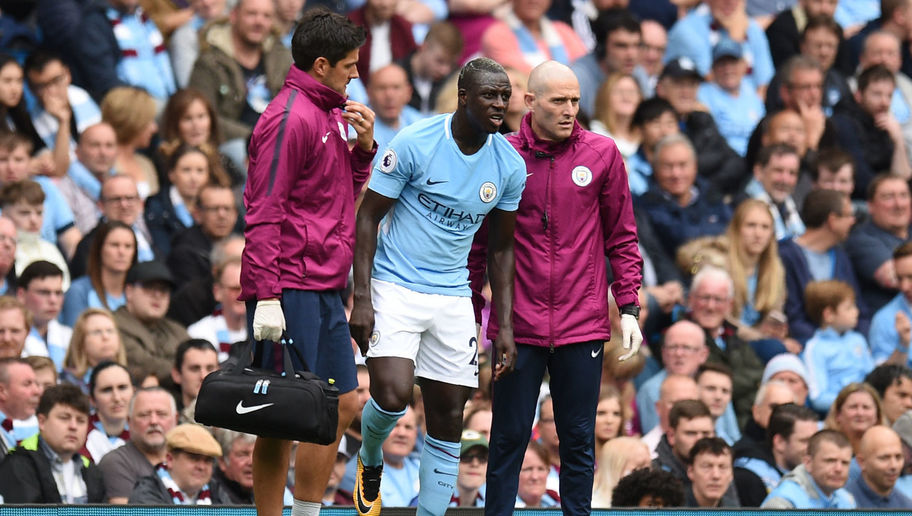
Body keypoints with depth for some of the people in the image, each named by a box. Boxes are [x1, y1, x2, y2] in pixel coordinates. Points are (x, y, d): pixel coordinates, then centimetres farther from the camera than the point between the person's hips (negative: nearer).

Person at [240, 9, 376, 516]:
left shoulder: (329, 113, 16)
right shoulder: (290, 117, -13)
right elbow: (264, 211, -17)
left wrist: (363, 146, 7)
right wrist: (266, 295, -22)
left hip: (325, 291, 10)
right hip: (290, 292, -10)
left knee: (343, 406, 11)